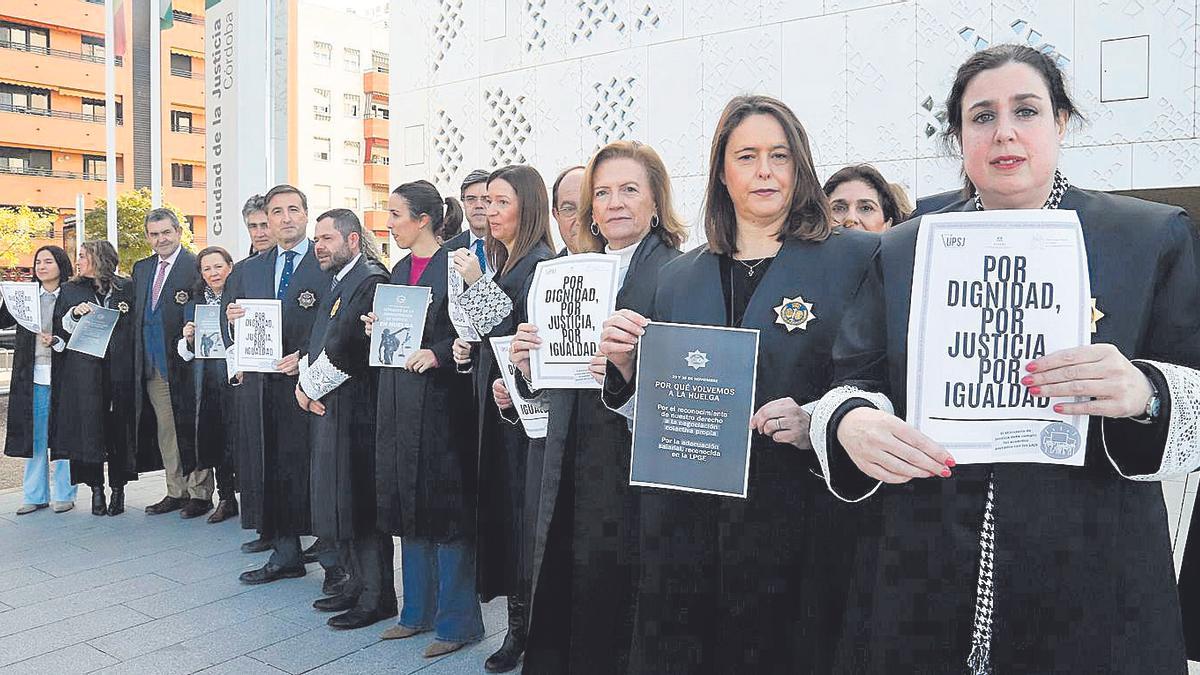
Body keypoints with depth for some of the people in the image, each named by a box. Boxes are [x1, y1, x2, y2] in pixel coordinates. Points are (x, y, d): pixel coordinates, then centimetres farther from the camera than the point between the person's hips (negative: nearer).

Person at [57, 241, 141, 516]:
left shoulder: (127, 287, 7)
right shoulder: (70, 290, 13)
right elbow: (59, 333, 8)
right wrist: (74, 314, -7)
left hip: (120, 370, -1)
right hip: (85, 372, 2)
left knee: (120, 428, 1)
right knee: (90, 428, 0)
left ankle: (118, 488, 11)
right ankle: (96, 488, 11)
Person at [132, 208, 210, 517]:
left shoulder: (196, 266, -7)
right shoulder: (141, 268, 15)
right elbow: (136, 315, 18)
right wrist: (138, 357, 12)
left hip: (183, 363, -7)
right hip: (152, 364, 7)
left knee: (190, 431, 0)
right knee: (165, 431, 13)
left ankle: (200, 494, 9)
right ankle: (176, 492, 22)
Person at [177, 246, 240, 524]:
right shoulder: (194, 304, 13)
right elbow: (187, 352, 17)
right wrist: (188, 340, -3)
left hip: (236, 378, -5)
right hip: (207, 381, 5)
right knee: (215, 438, 7)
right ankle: (225, 499, 18)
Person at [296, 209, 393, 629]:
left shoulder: (371, 280, -14)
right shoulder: (337, 283, 18)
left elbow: (345, 349, -20)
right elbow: (316, 343, 17)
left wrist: (312, 386, -7)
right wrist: (304, 382, 0)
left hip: (354, 408, -10)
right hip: (326, 406, 10)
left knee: (357, 501, -3)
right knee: (336, 501, 15)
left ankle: (377, 597, 9)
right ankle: (358, 584, 28)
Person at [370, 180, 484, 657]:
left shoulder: (453, 265, -9)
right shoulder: (399, 270, 15)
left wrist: (436, 354, -25)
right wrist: (376, 328, 1)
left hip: (439, 398, -8)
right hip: (398, 398, 8)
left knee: (445, 508, -2)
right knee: (408, 504, 14)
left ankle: (456, 620, 11)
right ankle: (419, 610, 27)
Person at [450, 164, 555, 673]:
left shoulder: (539, 264, -12)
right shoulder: (501, 261, 14)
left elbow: (521, 336, -19)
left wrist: (478, 284, -18)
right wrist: (467, 348, 3)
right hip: (492, 401, 9)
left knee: (519, 512, -1)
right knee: (498, 509, 12)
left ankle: (527, 631, 14)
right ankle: (517, 625, 24)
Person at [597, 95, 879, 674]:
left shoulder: (855, 257, -1)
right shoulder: (677, 278, 11)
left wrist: (819, 424, -20)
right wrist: (623, 363, -4)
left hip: (798, 531, -3)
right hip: (682, 531, 4)